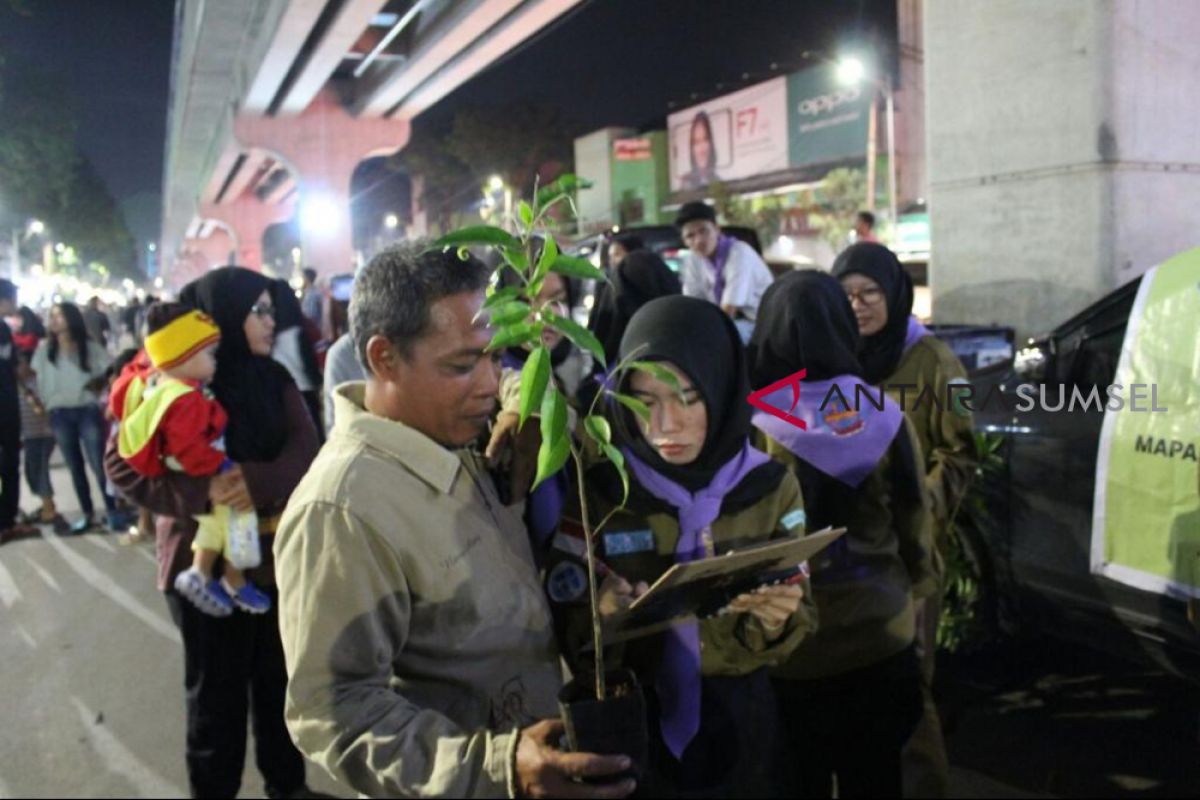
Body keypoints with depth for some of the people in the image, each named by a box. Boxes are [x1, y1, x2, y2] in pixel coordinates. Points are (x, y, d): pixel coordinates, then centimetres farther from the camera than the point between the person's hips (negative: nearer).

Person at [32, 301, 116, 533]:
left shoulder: (90, 347, -1)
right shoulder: (45, 349, 5)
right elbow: (39, 379, 5)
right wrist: (43, 406, -4)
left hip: (88, 411, -3)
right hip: (60, 414, 3)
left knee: (99, 464, -5)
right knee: (75, 467, 9)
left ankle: (113, 512, 3)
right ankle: (87, 515, 16)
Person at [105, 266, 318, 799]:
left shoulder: (273, 377, 5)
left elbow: (305, 446, -7)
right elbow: (123, 464, -13)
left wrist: (262, 481, -27)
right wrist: (200, 493, -26)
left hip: (275, 553, 4)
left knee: (279, 679, 15)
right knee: (217, 690, 9)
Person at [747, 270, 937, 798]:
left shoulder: (757, 431, -18)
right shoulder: (885, 418, -9)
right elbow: (915, 522, 2)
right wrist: (915, 588, 19)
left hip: (792, 646, -2)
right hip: (882, 638, 3)